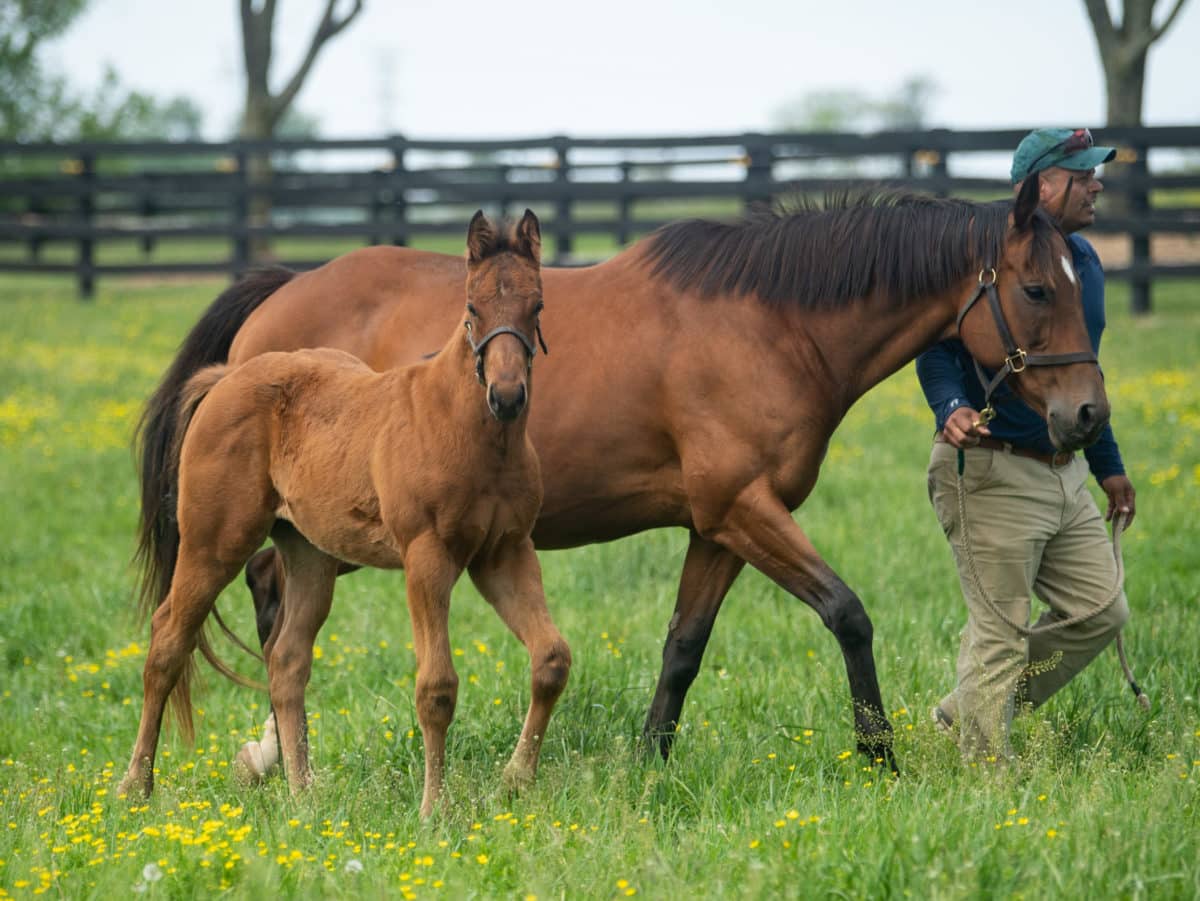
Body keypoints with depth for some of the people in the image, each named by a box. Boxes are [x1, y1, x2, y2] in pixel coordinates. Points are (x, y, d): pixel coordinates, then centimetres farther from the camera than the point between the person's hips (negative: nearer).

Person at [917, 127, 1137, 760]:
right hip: (993, 475, -9)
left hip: (1064, 473, 9)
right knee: (1000, 634, -4)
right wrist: (952, 410, -39)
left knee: (1100, 613, 9)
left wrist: (1108, 465, 26)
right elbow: (936, 351, -18)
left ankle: (964, 714, 20)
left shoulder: (1083, 259, 13)